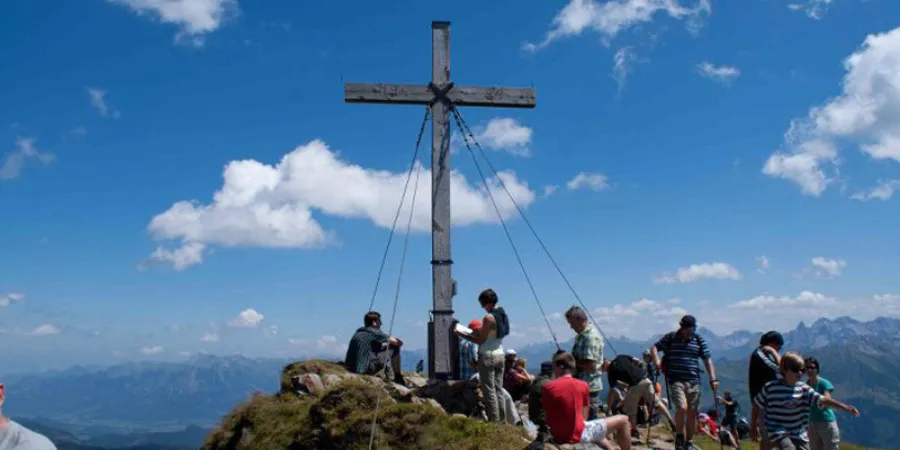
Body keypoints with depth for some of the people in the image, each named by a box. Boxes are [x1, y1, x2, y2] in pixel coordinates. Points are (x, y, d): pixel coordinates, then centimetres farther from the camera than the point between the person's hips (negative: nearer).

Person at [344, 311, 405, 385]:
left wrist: (383, 345, 27)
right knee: (394, 348, 2)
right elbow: (399, 343, -6)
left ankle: (390, 378, 30)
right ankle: (398, 378, 10)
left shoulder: (358, 332, 14)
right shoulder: (374, 332, -8)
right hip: (365, 370, -9)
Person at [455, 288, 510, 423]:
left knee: (489, 391, -2)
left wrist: (462, 335, -5)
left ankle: (494, 421, -1)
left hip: (487, 356, -8)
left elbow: (480, 340, -13)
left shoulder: (488, 318, -17)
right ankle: (502, 420, 16)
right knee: (498, 390, 13)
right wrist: (478, 332, 21)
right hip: (500, 355, 8)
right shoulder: (503, 315, 7)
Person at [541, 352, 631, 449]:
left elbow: (546, 415, 2)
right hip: (578, 435, -4)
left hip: (557, 437, 4)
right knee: (622, 420, 13)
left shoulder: (547, 388, -5)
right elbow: (584, 416, -1)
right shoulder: (583, 385, -5)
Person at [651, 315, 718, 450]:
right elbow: (654, 348, 5)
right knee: (682, 408, -19)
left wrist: (713, 379, -1)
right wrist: (657, 363, -12)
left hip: (693, 381, 3)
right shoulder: (671, 338, 0)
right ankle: (679, 436, 4)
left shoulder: (699, 340, 6)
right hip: (676, 380, -3)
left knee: (692, 413, 5)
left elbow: (707, 360, 7)